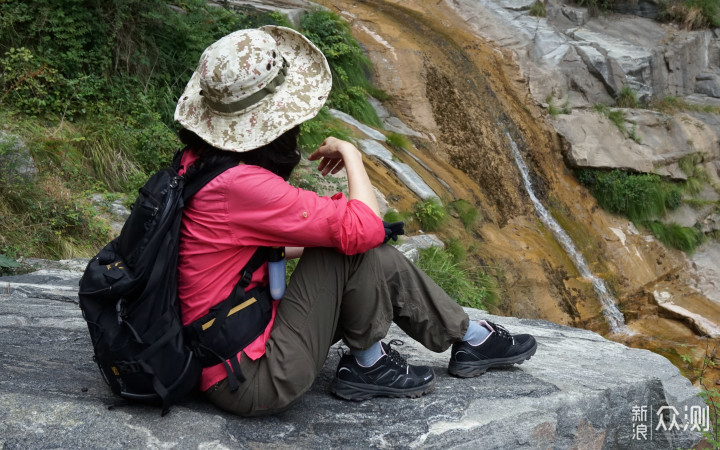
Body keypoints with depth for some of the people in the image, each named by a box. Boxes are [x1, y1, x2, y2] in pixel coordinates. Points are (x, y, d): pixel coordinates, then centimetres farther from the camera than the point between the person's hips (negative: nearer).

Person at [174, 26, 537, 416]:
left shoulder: (198, 162, 2)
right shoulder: (241, 184, -28)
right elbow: (365, 227, -25)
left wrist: (312, 244, 16)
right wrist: (351, 154, -8)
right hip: (255, 382, -9)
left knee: (380, 261, 7)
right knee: (360, 246, -16)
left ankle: (467, 338, 20)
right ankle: (367, 364, 6)